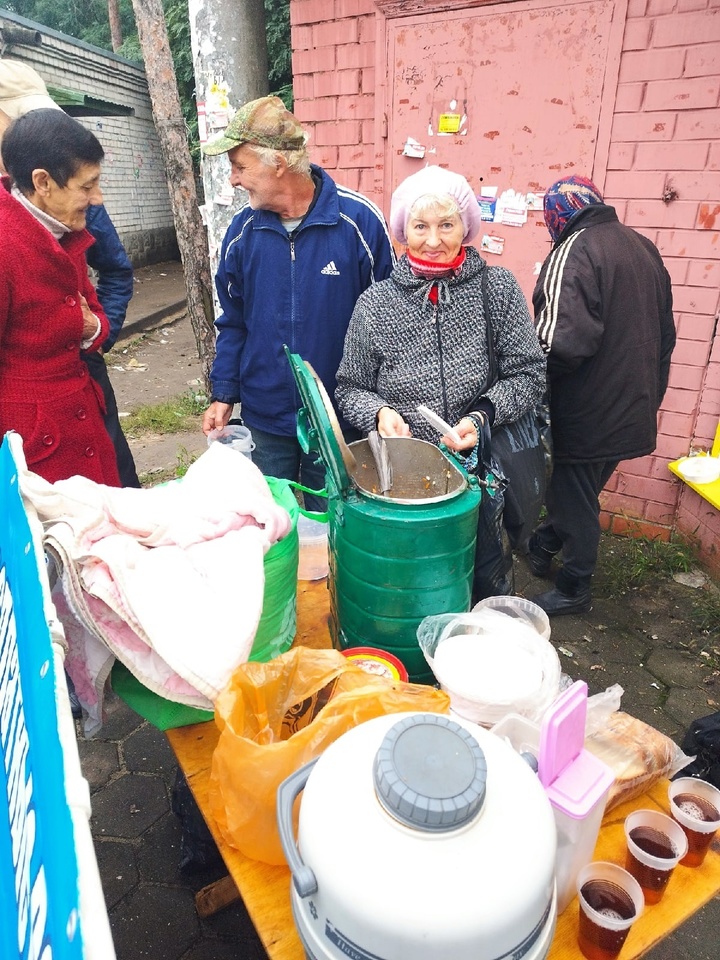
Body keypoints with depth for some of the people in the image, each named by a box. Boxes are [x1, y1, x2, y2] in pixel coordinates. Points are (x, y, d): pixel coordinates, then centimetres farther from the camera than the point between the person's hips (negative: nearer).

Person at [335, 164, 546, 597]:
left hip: (482, 473, 0)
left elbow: (528, 374, -1)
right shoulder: (375, 304, 0)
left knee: (484, 590, 16)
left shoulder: (499, 288, -2)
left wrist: (481, 415, -16)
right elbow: (350, 388, 7)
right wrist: (379, 412, -13)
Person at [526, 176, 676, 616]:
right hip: (632, 411, 8)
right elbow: (665, 335, 16)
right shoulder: (644, 248, 9)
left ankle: (574, 589, 24)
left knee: (575, 501, 8)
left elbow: (563, 341, -31)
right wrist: (650, 395, 24)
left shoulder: (574, 252, -18)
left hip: (586, 413, -8)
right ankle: (544, 548, 41)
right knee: (581, 492, 22)